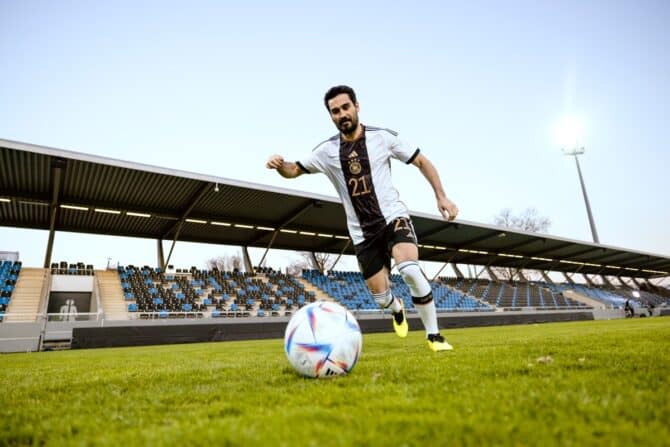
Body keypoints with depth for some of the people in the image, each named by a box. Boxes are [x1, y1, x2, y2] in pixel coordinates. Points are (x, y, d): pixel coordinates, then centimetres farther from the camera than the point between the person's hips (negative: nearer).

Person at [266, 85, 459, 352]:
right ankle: (398, 309, 43)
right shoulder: (326, 151, 1)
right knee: (381, 297, 3)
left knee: (410, 271, -29)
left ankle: (434, 335, -7)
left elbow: (421, 161, 3)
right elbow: (294, 171, 7)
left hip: (393, 217, -2)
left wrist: (441, 197, -6)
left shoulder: (382, 137, -4)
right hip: (362, 233, 2)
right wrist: (280, 165, -17)